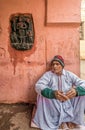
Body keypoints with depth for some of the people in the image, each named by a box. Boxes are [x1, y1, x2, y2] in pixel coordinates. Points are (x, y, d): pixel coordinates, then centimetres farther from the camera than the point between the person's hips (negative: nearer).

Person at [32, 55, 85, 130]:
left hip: (68, 103, 2)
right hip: (53, 105, -1)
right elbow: (39, 86, -25)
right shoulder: (48, 74, -7)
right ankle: (57, 119, -10)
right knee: (42, 94, -28)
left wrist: (76, 90, -37)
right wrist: (53, 93, -44)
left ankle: (71, 118, -1)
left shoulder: (69, 75, -2)